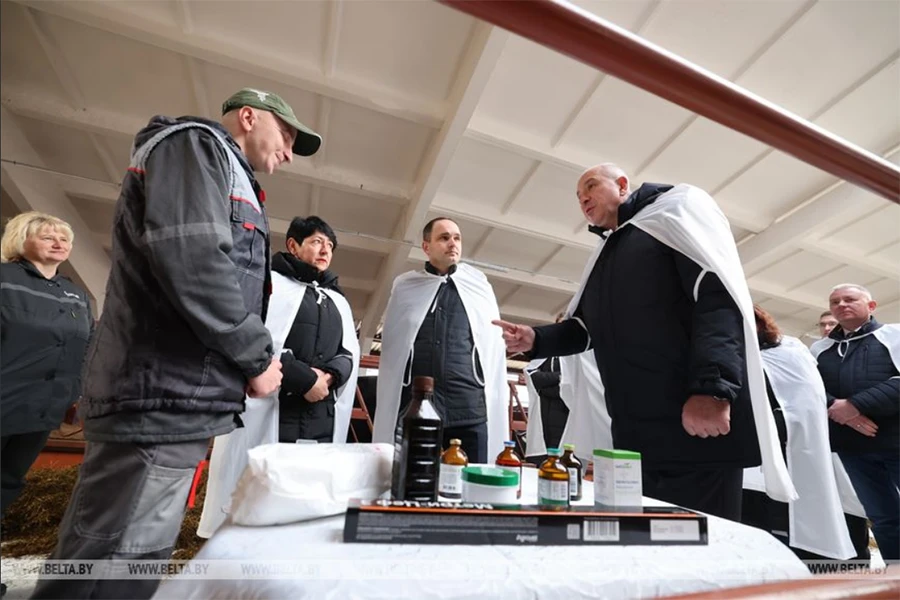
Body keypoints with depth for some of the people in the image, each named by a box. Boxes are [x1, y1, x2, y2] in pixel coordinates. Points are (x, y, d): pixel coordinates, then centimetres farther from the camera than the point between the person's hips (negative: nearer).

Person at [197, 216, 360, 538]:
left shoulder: (338, 301, 22)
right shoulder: (269, 282, 3)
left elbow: (350, 354, 16)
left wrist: (329, 376, -6)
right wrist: (305, 378, -13)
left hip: (322, 419, 6)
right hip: (269, 412, -5)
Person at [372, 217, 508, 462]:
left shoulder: (479, 285, 11)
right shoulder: (405, 287, 10)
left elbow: (494, 348, 12)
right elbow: (390, 349, 15)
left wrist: (496, 406, 6)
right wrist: (387, 408, 12)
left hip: (470, 410, 0)